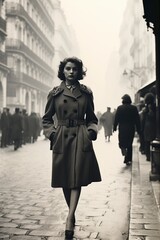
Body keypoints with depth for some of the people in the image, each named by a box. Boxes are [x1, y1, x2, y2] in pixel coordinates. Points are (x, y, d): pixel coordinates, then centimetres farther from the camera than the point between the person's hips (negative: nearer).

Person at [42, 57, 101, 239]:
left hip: (81, 140, 0)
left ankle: (70, 218, -6)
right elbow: (46, 119, 10)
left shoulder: (86, 93, 6)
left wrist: (91, 130, -2)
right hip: (61, 140, 1)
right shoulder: (55, 93, 4)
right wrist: (52, 133, -5)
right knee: (65, 180, 9)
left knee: (77, 179, -7)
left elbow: (91, 118, 15)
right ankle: (72, 214, 29)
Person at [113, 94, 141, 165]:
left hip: (122, 128, -1)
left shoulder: (119, 108, -3)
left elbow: (116, 118, -3)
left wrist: (114, 127, 5)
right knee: (129, 144, 11)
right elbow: (137, 120, 1)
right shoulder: (134, 108, 0)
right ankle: (128, 159, 13)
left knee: (122, 143, 9)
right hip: (131, 129, 2)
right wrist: (138, 130, 7)